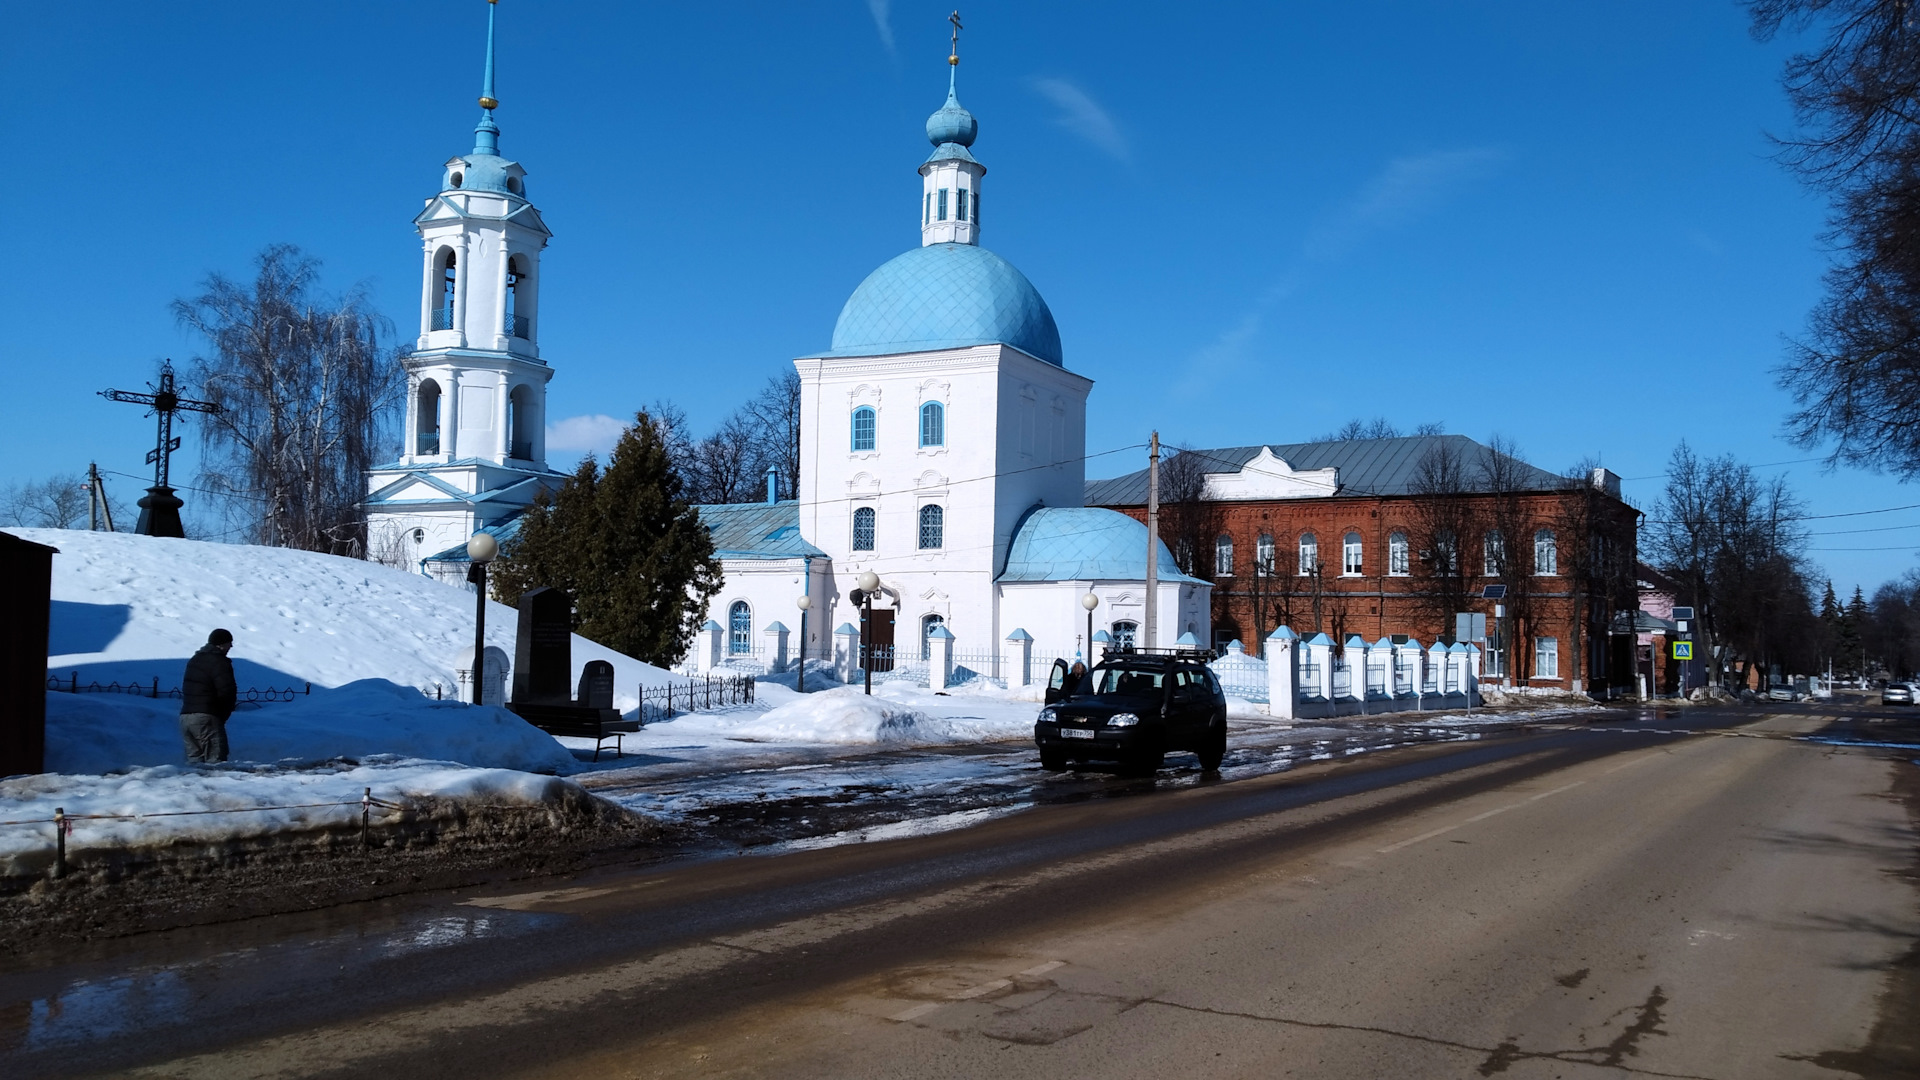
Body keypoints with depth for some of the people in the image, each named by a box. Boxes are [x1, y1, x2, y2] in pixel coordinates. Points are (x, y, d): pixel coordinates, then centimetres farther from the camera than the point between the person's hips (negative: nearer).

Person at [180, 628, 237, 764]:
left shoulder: (194, 660, 20)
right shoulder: (219, 662, -9)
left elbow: (186, 690, 23)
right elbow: (227, 691, -17)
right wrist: (224, 714, 0)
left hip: (185, 716, 9)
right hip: (206, 718, -9)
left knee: (194, 758, 12)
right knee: (215, 759, -9)